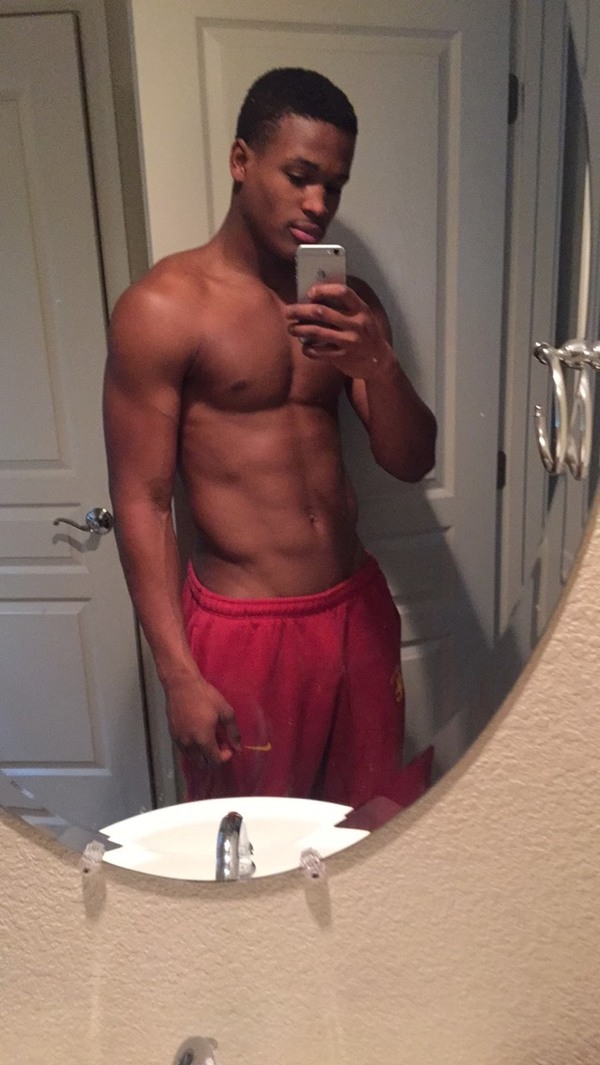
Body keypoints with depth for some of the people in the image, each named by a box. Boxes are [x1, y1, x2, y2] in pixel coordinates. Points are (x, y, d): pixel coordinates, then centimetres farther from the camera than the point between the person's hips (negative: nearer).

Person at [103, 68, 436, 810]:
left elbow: (410, 463, 3)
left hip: (359, 609, 5)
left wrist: (378, 365, -18)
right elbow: (142, 503, -12)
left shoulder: (344, 302, 7)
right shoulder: (162, 308, -10)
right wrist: (179, 677, -14)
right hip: (242, 628, -5)